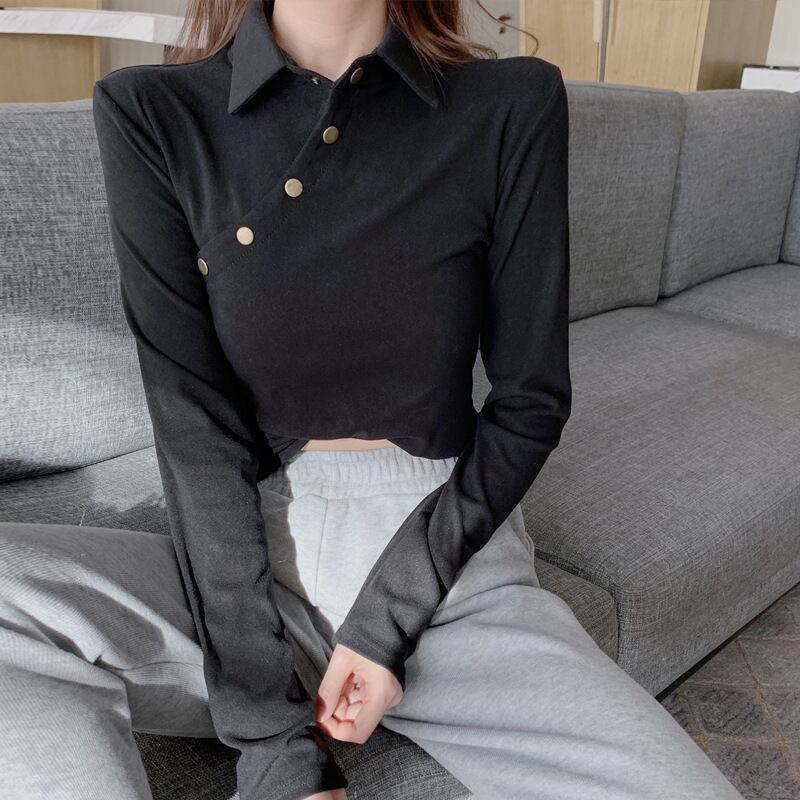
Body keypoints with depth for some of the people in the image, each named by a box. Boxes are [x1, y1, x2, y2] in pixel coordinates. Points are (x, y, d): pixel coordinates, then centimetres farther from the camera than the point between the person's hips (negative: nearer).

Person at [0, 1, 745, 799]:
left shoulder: (512, 107, -2)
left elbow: (531, 401, 0)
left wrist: (391, 617, -10)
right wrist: (273, 735, -14)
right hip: (247, 565, 1)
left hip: (450, 561, 0)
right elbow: (193, 421, -10)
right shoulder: (150, 113, -3)